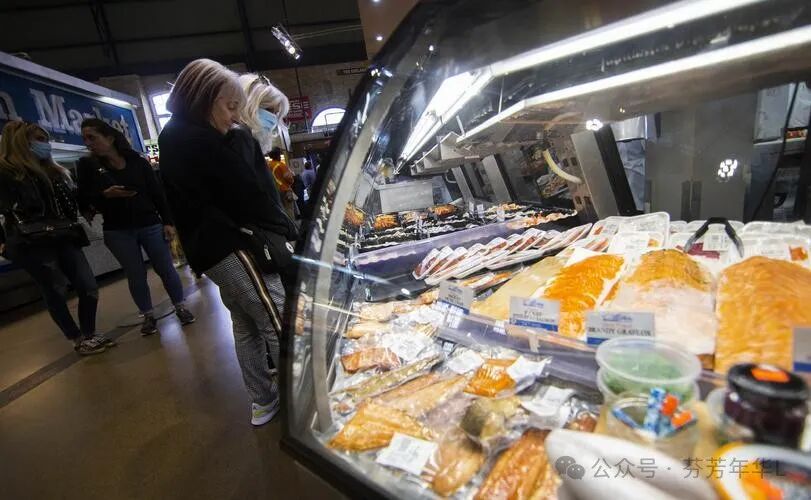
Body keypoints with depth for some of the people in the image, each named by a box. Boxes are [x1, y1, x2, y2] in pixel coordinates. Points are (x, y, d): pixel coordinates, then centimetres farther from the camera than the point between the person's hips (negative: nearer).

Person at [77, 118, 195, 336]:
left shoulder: (138, 162, 0)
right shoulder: (87, 165, 2)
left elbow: (157, 193, 1)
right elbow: (83, 201, 0)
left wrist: (168, 222, -4)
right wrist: (105, 195, -19)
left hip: (150, 225, 0)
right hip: (117, 232, 1)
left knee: (166, 269, 4)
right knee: (136, 275, 6)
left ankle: (180, 307, 19)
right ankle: (149, 316, 19)